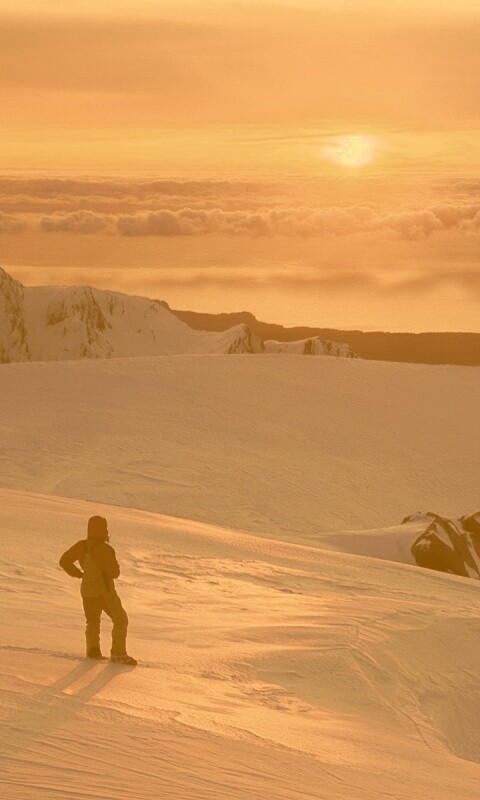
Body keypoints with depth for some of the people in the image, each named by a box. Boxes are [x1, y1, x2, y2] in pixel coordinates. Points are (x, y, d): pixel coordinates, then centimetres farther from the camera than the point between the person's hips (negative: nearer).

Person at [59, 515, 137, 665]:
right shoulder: (105, 549, -21)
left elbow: (64, 561, 6)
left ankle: (92, 649, 8)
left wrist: (78, 574, 11)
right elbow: (114, 573, -19)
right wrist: (113, 563, 2)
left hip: (87, 590, 6)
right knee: (120, 619, 4)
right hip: (105, 591, -6)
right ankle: (118, 653, -3)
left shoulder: (81, 546, -1)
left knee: (92, 622, 23)